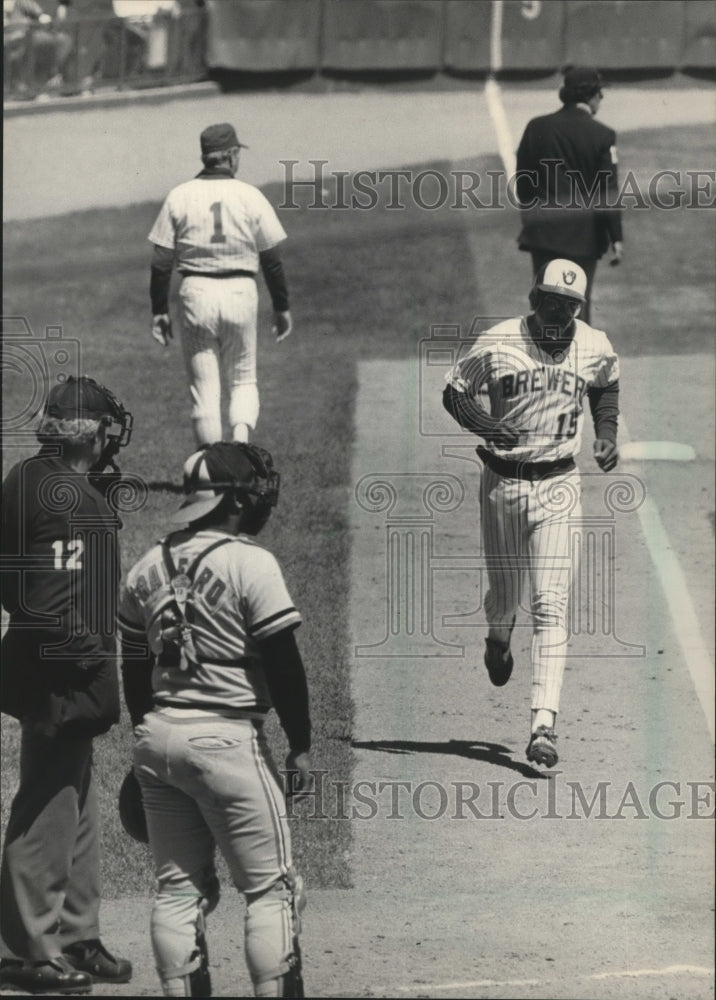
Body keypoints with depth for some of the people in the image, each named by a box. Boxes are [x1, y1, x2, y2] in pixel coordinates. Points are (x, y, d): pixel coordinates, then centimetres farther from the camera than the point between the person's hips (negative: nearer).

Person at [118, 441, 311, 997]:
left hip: (157, 735, 6)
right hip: (226, 738, -6)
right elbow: (283, 664, -10)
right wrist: (300, 746, -3)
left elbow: (134, 668, 14)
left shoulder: (147, 569, 9)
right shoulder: (250, 563, -10)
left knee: (178, 887, 11)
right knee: (271, 887, 0)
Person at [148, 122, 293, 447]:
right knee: (243, 378, 13)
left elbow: (161, 261, 0)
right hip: (240, 293, 0)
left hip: (196, 293, 0)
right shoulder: (250, 197, -2)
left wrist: (159, 311, 8)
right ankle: (241, 440, -12)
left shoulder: (179, 197, 1)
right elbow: (271, 259, 2)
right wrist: (282, 307, 11)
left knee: (203, 385, 8)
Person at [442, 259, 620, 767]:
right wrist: (485, 425, -19)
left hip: (558, 485, 0)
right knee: (504, 595, 12)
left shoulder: (595, 347, -3)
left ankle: (544, 724, -14)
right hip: (504, 482, 0)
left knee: (551, 605, -10)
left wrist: (608, 432, 4)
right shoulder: (496, 344, -10)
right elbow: (454, 392, 0)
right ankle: (499, 639, 52)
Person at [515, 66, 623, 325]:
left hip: (542, 233, 2)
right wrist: (616, 238, -6)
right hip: (583, 235, -2)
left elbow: (522, 181, 7)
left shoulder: (536, 128, 0)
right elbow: (608, 194, -10)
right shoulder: (602, 136, -8)